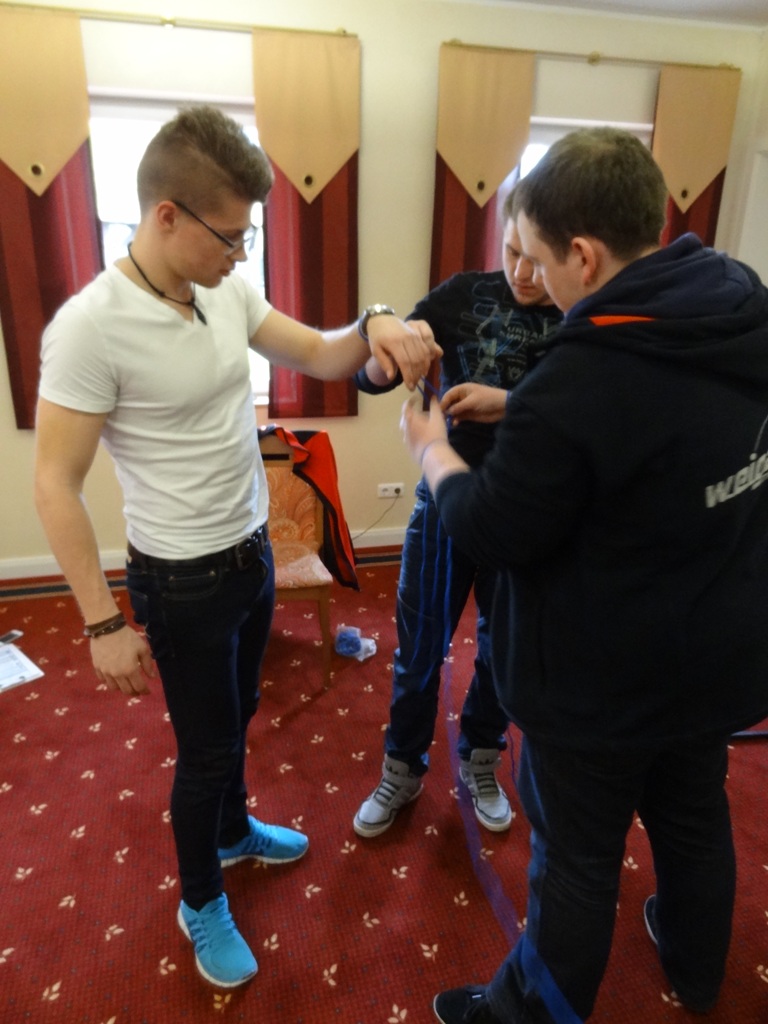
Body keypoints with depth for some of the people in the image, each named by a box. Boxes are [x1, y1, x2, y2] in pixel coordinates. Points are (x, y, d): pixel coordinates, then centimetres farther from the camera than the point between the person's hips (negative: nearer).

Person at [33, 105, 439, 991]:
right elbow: (56, 486, -19)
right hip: (183, 583, -6)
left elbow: (319, 358, 5)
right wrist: (104, 625, -17)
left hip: (253, 553, 7)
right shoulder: (88, 327, -22)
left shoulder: (227, 293, -3)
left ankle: (232, 831, 54)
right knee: (205, 750, 11)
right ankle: (200, 906, 39)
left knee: (235, 719, 26)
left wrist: (372, 328, -18)